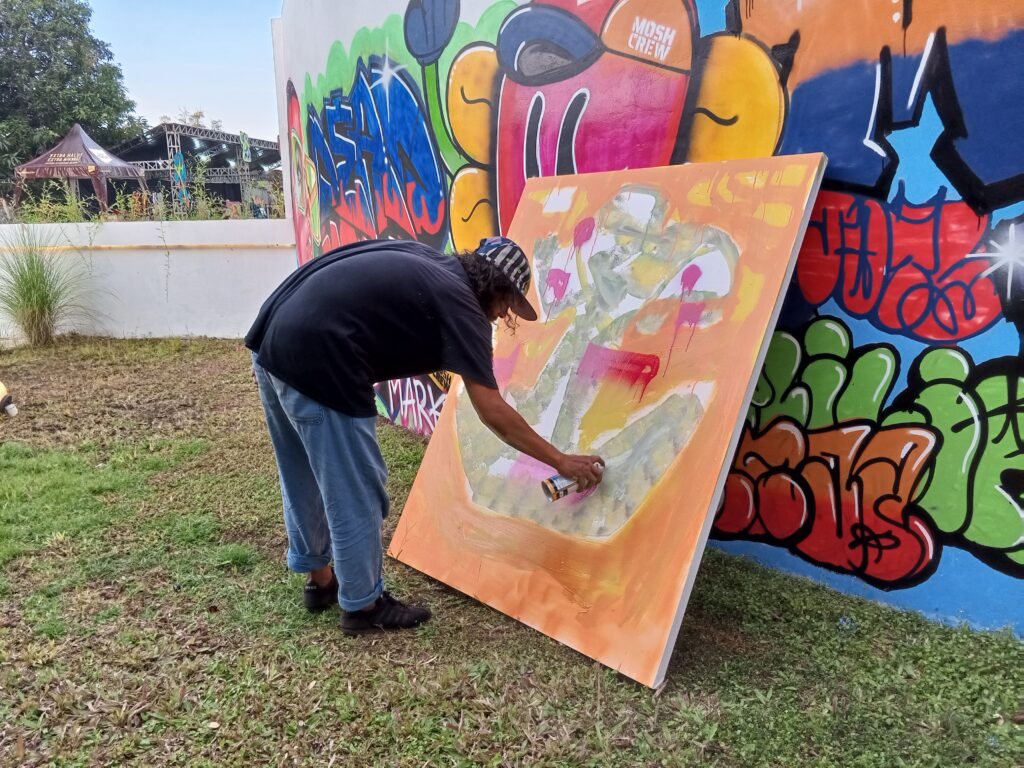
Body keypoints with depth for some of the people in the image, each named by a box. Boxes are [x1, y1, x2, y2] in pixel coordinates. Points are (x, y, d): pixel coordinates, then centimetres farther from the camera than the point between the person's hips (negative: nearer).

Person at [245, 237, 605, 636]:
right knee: (356, 492, 6)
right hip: (316, 360, -10)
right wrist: (562, 461, 4)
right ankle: (363, 606, 23)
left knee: (305, 480, 23)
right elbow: (494, 413, -5)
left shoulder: (418, 262, 18)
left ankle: (319, 578, 41)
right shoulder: (460, 305, -4)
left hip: (273, 339, 10)